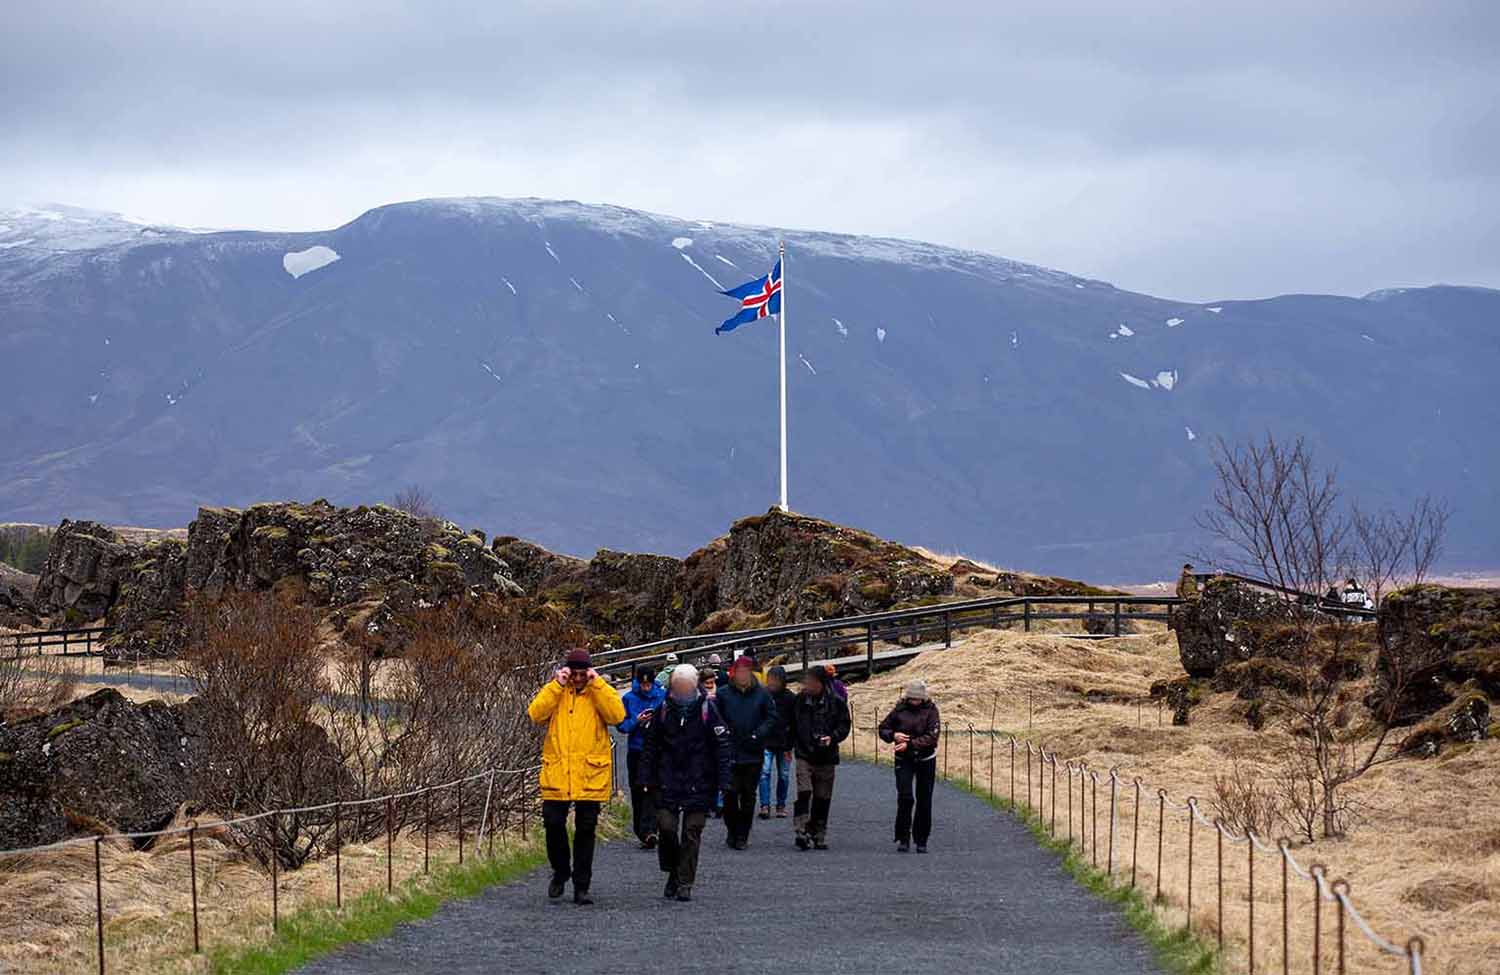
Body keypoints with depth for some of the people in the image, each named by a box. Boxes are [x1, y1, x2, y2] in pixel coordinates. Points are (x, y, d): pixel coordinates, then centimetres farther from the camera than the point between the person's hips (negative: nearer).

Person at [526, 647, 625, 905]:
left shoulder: (601, 692, 5)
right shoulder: (554, 692, 6)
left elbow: (617, 715, -14)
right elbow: (536, 714, -11)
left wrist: (597, 684, -14)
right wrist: (558, 685, -13)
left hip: (590, 775, -1)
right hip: (556, 774, 1)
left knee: (585, 831, 4)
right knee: (553, 824, 1)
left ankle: (581, 886, 11)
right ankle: (560, 872, 26)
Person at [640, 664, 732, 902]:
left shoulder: (707, 709, -3)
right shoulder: (663, 710, 4)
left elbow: (723, 746, -3)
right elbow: (649, 746, 10)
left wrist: (723, 782, -8)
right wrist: (647, 779, 5)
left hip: (699, 784, -2)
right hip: (668, 782, 2)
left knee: (692, 832, -1)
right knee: (666, 826, -5)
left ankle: (685, 883, 4)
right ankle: (673, 872, 16)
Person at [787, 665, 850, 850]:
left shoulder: (836, 702, -3)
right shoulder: (800, 700, 3)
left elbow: (844, 726, 0)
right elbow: (791, 725, 15)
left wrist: (832, 737, -17)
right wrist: (789, 746, 11)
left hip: (826, 757, 0)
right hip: (804, 754, 0)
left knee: (822, 798, 6)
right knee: (804, 793, -16)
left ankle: (818, 835, 17)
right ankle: (802, 832, -19)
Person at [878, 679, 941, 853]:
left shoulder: (930, 711, -6)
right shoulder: (900, 710, -1)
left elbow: (932, 737, -15)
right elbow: (883, 729, 8)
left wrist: (910, 744, -23)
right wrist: (893, 735, -14)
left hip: (926, 760, 0)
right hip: (904, 760, 0)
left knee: (924, 802, 5)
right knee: (905, 798, -13)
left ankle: (921, 841, 16)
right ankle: (903, 839, -6)